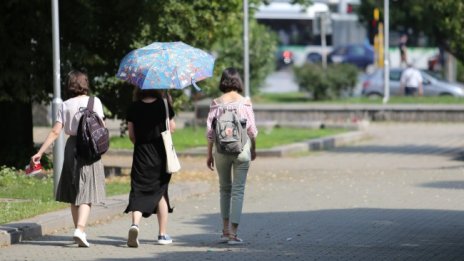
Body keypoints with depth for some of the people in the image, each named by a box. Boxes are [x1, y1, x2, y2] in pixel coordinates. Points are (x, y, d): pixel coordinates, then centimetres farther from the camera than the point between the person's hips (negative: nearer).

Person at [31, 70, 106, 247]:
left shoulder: (65, 106, 5)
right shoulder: (93, 101, -2)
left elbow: (55, 132, -3)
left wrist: (40, 152, -3)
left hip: (71, 146, 3)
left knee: (74, 193, 15)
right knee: (87, 193, -7)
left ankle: (79, 230, 20)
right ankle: (80, 229, -25)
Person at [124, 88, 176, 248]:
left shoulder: (134, 108, -3)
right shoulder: (163, 105, -5)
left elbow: (131, 134, 1)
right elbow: (172, 128, 4)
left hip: (141, 155, 0)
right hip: (161, 154, 0)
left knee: (138, 192, -2)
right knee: (160, 192, 13)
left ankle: (135, 224, -29)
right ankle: (162, 234, 17)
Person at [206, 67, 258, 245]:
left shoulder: (216, 103, -3)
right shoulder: (245, 102, -4)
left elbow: (210, 131, -2)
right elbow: (252, 129, -1)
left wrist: (209, 154, 7)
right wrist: (253, 149, 15)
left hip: (221, 150, 1)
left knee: (224, 188, 18)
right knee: (238, 190, 2)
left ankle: (225, 230, 18)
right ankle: (233, 233, -4)